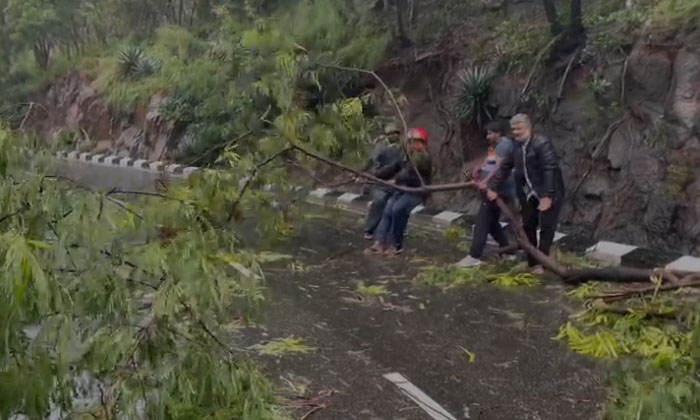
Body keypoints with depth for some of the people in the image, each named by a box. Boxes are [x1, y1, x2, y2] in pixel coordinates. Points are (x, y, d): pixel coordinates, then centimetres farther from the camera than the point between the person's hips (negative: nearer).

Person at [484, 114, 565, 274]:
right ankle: (532, 262, 20)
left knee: (546, 227, -6)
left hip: (549, 193, -8)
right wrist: (493, 187, 3)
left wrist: (547, 196, -31)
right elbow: (505, 168, 10)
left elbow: (550, 170, -25)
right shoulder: (516, 146, 5)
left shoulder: (542, 144, -19)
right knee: (528, 227, 11)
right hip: (528, 195, 8)